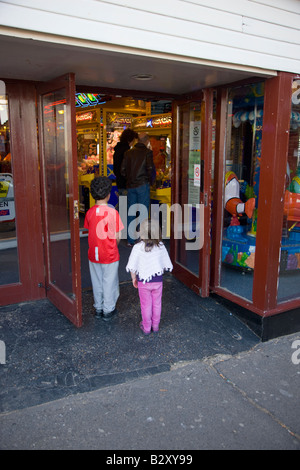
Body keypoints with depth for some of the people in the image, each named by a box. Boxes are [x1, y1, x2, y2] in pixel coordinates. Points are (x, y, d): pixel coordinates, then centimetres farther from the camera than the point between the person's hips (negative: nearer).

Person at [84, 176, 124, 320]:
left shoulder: (89, 212, -6)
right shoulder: (112, 212, -17)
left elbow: (89, 233, 2)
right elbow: (117, 237, -13)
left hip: (93, 254, 4)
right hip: (110, 255, -4)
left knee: (97, 282, 18)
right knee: (109, 282, 12)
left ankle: (98, 309, 32)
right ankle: (108, 310, 24)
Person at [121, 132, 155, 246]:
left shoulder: (128, 152, 8)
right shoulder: (148, 152, -4)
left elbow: (123, 169, 6)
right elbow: (150, 168, -13)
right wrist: (150, 181, 2)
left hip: (130, 185, 5)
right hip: (142, 185, -4)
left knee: (131, 212, 10)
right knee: (143, 212, 1)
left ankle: (130, 240, 16)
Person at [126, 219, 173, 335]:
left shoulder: (138, 247, -17)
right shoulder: (161, 247, -10)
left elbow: (132, 266, -14)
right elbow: (166, 265, -2)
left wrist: (134, 278, 2)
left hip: (143, 281, -2)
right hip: (158, 280, 2)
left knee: (146, 305, 14)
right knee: (157, 304, 18)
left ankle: (146, 327, 28)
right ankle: (155, 325, 33)